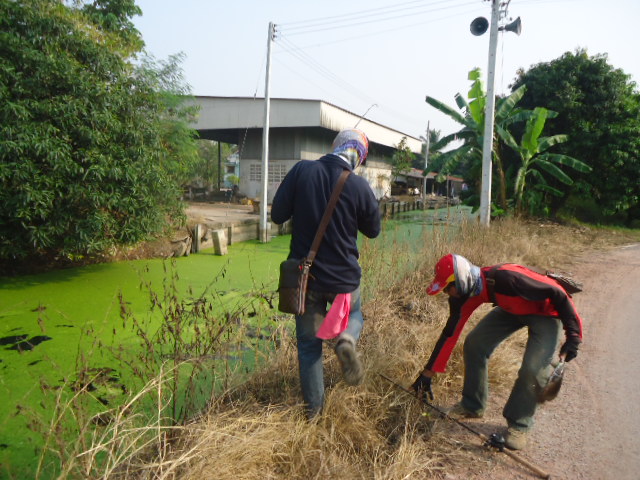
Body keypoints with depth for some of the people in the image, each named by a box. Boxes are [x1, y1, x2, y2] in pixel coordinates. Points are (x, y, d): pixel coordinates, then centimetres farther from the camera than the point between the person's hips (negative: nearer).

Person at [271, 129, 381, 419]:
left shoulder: (302, 171, -11)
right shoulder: (358, 186, -13)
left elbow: (277, 215, -6)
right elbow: (373, 230, 2)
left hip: (304, 275, 1)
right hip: (343, 276, -1)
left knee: (308, 342, 17)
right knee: (353, 315, 29)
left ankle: (313, 406, 24)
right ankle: (347, 341, -3)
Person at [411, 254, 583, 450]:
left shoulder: (506, 278, -41)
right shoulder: (463, 296, -17)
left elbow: (557, 293, -29)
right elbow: (450, 333, -8)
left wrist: (573, 335, -23)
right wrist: (427, 374, -6)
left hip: (546, 311, -6)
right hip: (512, 308, 6)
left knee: (533, 369, -20)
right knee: (474, 342, -4)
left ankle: (518, 425, 4)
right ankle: (472, 406, 13)